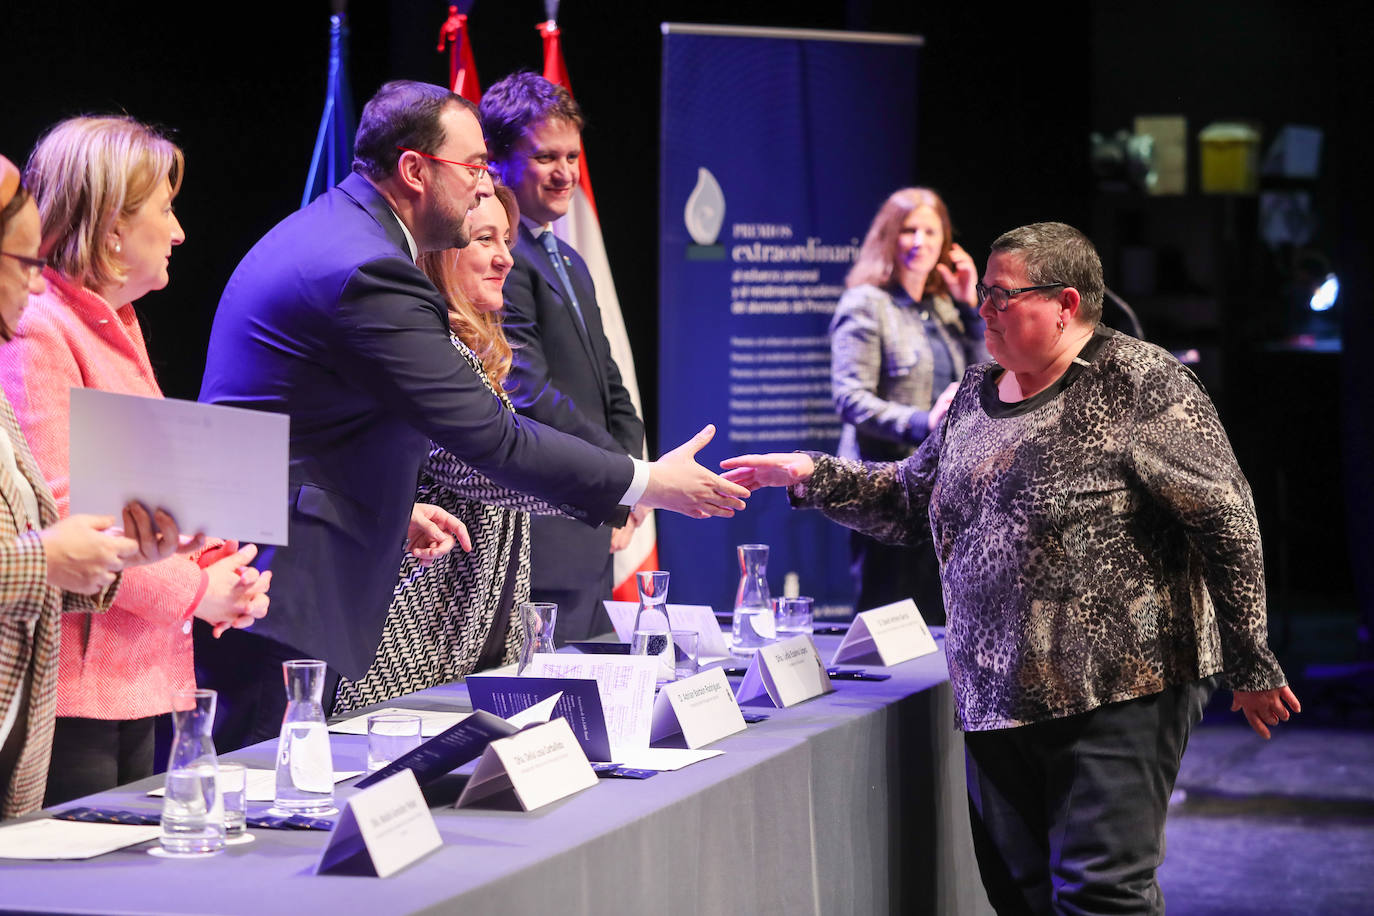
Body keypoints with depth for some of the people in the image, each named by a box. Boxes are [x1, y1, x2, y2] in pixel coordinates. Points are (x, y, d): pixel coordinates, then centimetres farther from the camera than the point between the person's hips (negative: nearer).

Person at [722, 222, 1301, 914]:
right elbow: (911, 500, 24)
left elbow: (1225, 521, -10)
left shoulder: (1140, 383, -9)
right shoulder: (977, 393, 15)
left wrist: (1251, 667, -9)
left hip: (1117, 693, -8)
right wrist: (811, 477, 9)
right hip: (996, 698, 8)